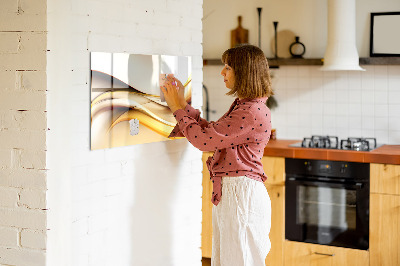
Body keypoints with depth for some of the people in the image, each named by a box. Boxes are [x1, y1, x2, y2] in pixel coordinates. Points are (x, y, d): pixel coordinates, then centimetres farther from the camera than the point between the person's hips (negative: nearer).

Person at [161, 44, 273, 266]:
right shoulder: (242, 106, 14)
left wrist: (178, 108, -7)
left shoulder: (253, 112, -20)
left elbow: (204, 139, -19)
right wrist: (182, 104, 15)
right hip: (228, 192, 10)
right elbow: (211, 132, 17)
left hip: (241, 193, -10)